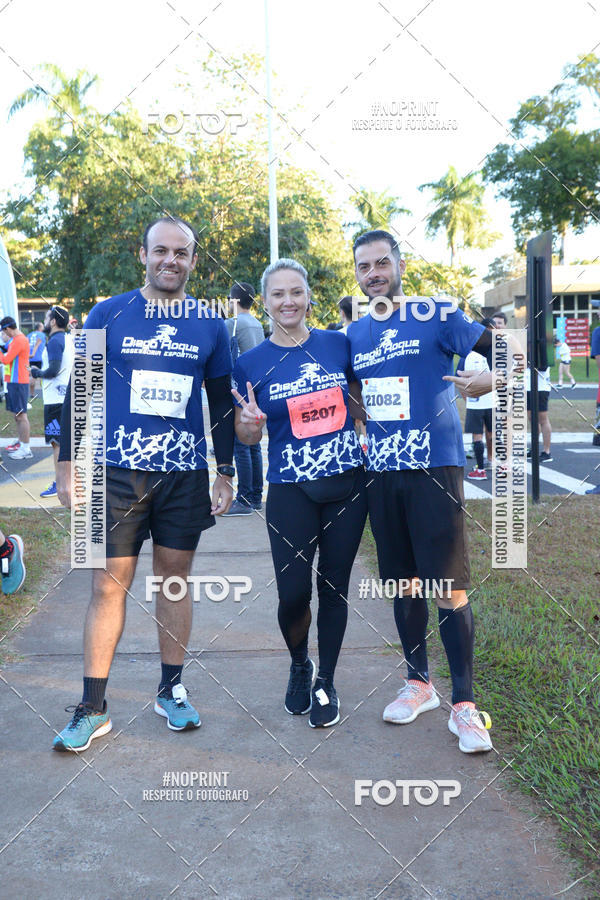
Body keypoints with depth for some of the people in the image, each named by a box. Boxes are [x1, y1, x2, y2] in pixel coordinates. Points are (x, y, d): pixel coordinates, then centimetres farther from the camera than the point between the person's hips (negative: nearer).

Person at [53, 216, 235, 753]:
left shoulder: (210, 325, 6)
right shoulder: (109, 315, 2)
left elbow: (222, 402, 12)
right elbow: (80, 391, 4)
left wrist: (226, 472, 9)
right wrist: (69, 465, -1)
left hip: (186, 474, 2)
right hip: (117, 472, -1)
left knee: (175, 577, 10)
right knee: (109, 585, 0)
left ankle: (171, 690, 25)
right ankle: (93, 709, 11)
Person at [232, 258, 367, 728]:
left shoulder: (337, 344, 3)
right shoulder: (252, 363, -2)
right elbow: (248, 437, 5)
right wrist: (250, 421, -18)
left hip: (348, 484, 2)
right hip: (291, 491, -1)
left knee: (334, 587, 8)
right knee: (294, 592, -5)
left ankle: (325, 682, 28)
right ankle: (299, 664, 28)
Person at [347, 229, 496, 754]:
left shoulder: (435, 315, -3)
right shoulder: (353, 335, 13)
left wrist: (491, 380, -27)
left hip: (434, 465, -5)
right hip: (381, 471, 5)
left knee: (449, 588, -6)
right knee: (403, 583, 12)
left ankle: (465, 704, 5)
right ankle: (419, 682, 29)